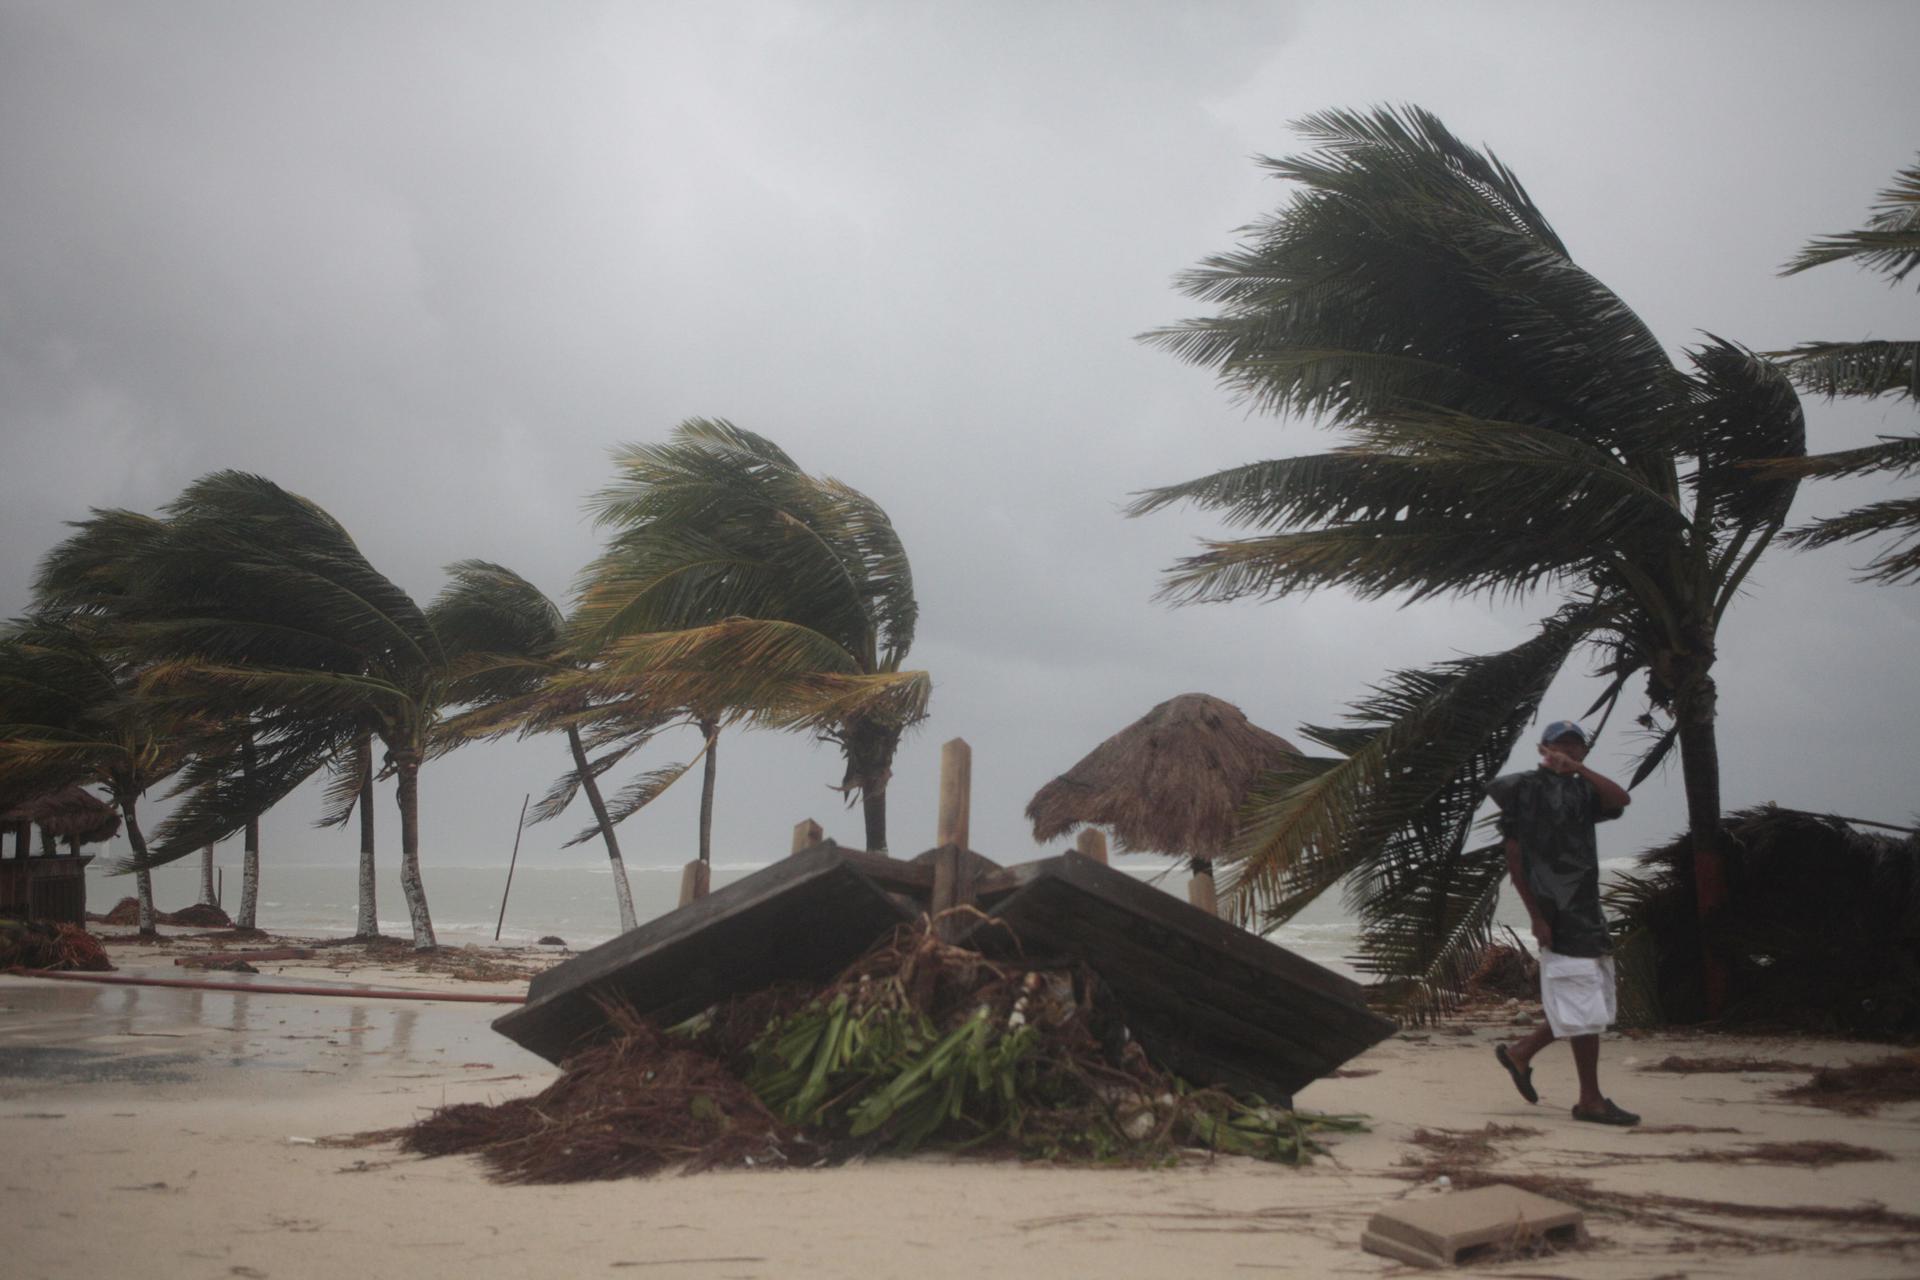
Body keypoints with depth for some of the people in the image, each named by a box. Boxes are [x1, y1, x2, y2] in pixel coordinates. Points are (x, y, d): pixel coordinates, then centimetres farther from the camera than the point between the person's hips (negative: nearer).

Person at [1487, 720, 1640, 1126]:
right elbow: (1513, 857, -8)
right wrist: (1536, 916, -12)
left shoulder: (1581, 792, 15)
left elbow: (1621, 799, -6)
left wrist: (1577, 769, -14)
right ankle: (1591, 1100, 5)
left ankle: (1520, 1052, 26)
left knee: (1593, 1006, 13)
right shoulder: (1525, 789, -4)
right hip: (1559, 914, -8)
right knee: (1584, 1009, -5)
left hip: (1588, 910, 8)